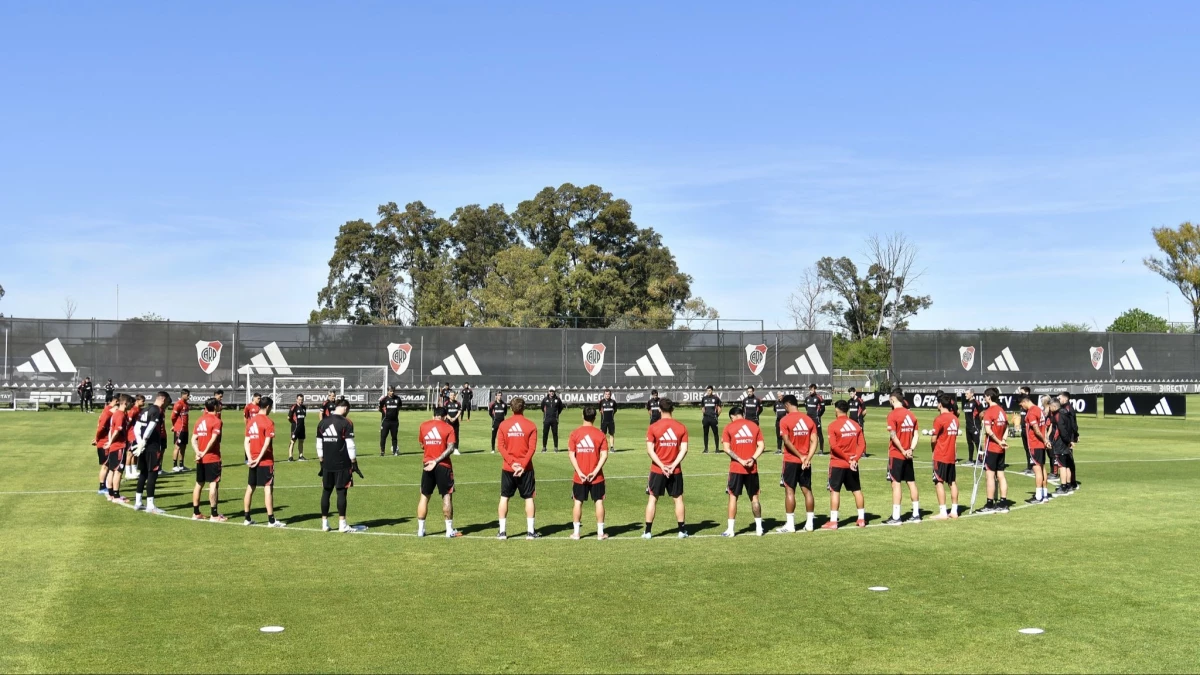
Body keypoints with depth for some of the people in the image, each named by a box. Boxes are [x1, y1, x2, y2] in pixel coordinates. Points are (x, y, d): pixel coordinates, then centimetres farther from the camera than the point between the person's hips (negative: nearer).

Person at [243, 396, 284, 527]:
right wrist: (259, 458, -14)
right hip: (266, 461, -7)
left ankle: (246, 518, 19)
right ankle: (271, 520, -5)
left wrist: (250, 458, -1)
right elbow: (267, 443, -18)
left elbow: (246, 441, 5)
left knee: (250, 488, 13)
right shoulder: (268, 422, -12)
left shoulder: (251, 421, 9)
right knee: (268, 488, -5)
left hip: (253, 461, 7)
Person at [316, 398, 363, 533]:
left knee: (326, 492, 10)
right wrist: (354, 462, -3)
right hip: (342, 465, -5)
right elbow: (350, 446, -11)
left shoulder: (322, 423, 6)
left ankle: (324, 523, 14)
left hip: (327, 464, 5)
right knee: (341, 492, -1)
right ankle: (342, 524, 1)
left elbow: (319, 445, 10)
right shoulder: (346, 423, -9)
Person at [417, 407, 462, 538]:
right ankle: (450, 530, 3)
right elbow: (450, 448, -13)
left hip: (427, 465, 3)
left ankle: (420, 529, 13)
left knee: (424, 496, 12)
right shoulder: (448, 428, -2)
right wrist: (436, 461, -15)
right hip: (443, 466, -3)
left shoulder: (423, 425, 6)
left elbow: (422, 445, 14)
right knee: (447, 496, 3)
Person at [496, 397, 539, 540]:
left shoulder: (503, 425, 0)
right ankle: (530, 531, 6)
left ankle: (502, 531, 8)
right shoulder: (531, 426, -4)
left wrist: (511, 462, -10)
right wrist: (523, 465, -13)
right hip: (525, 469, -1)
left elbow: (501, 446, -5)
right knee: (529, 498, 8)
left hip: (507, 468, 1)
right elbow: (532, 448, -11)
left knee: (504, 498, 10)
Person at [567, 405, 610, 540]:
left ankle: (576, 532, 13)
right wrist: (595, 471, -11)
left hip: (579, 476, 1)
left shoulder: (574, 434, -4)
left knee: (578, 502, 10)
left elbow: (571, 454, -7)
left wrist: (579, 472, -8)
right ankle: (600, 532, 9)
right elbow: (604, 455, -10)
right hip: (596, 476, 0)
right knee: (599, 501, 7)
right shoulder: (600, 434, -4)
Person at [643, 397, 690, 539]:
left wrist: (662, 466, -11)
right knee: (678, 498, 12)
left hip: (657, 470, -1)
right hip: (675, 470, 1)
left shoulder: (653, 428, -6)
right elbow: (684, 449, -7)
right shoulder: (681, 428, -1)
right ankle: (682, 530, 14)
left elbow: (650, 450, -11)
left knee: (652, 499, 8)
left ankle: (647, 531, 9)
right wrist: (673, 465, -9)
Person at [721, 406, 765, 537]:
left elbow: (726, 448, -10)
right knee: (754, 497, 13)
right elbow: (762, 445, 1)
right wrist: (753, 458, -9)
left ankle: (730, 529, 4)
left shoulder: (729, 427, -1)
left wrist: (740, 460, -12)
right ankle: (759, 527, 17)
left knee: (733, 496, 5)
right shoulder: (754, 426, 8)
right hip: (752, 468, 3)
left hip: (736, 468, -3)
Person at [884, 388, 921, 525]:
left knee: (896, 483, -5)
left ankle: (896, 517, -4)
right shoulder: (911, 415, 9)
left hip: (896, 454, -7)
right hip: (908, 455, 7)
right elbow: (915, 435, 6)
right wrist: (911, 449, -4)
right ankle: (916, 514, 18)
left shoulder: (893, 415, -12)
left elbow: (893, 436, -20)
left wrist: (903, 451, -12)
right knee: (911, 483, 12)